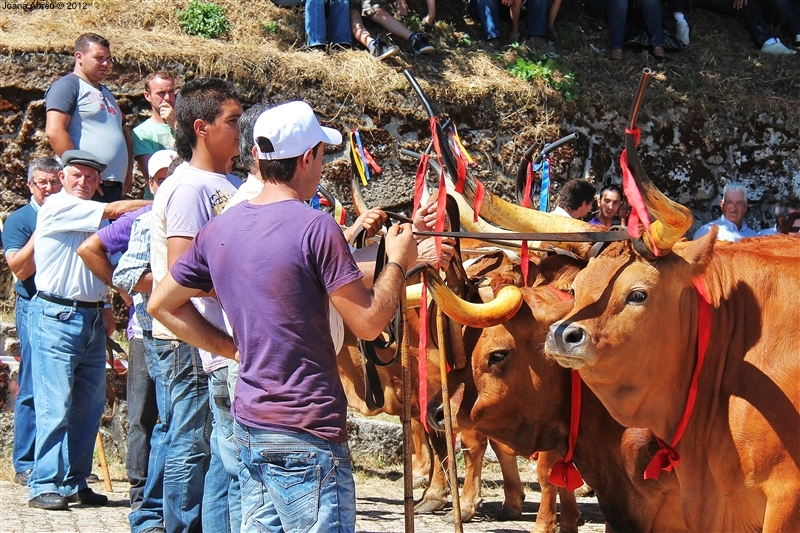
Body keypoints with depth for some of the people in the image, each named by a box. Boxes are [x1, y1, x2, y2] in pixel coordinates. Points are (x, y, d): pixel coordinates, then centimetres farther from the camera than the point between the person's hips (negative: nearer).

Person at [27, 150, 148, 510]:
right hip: (58, 315, -8)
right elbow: (116, 209, -14)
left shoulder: (93, 218, 19)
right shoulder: (57, 207, -7)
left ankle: (74, 483, 13)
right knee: (55, 406, -10)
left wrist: (106, 308, 18)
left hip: (92, 318, 8)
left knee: (89, 407, 7)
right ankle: (45, 486, -8)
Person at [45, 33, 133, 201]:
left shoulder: (105, 93, 27)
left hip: (115, 188, 9)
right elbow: (54, 131, -14)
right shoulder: (68, 85, -2)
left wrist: (129, 170, 16)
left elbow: (123, 131, 33)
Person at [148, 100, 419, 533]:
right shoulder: (315, 226, -14)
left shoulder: (218, 230, 8)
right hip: (308, 433, -8)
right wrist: (398, 262, 4)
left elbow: (161, 304, 17)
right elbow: (368, 322, -12)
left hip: (249, 425, 8)